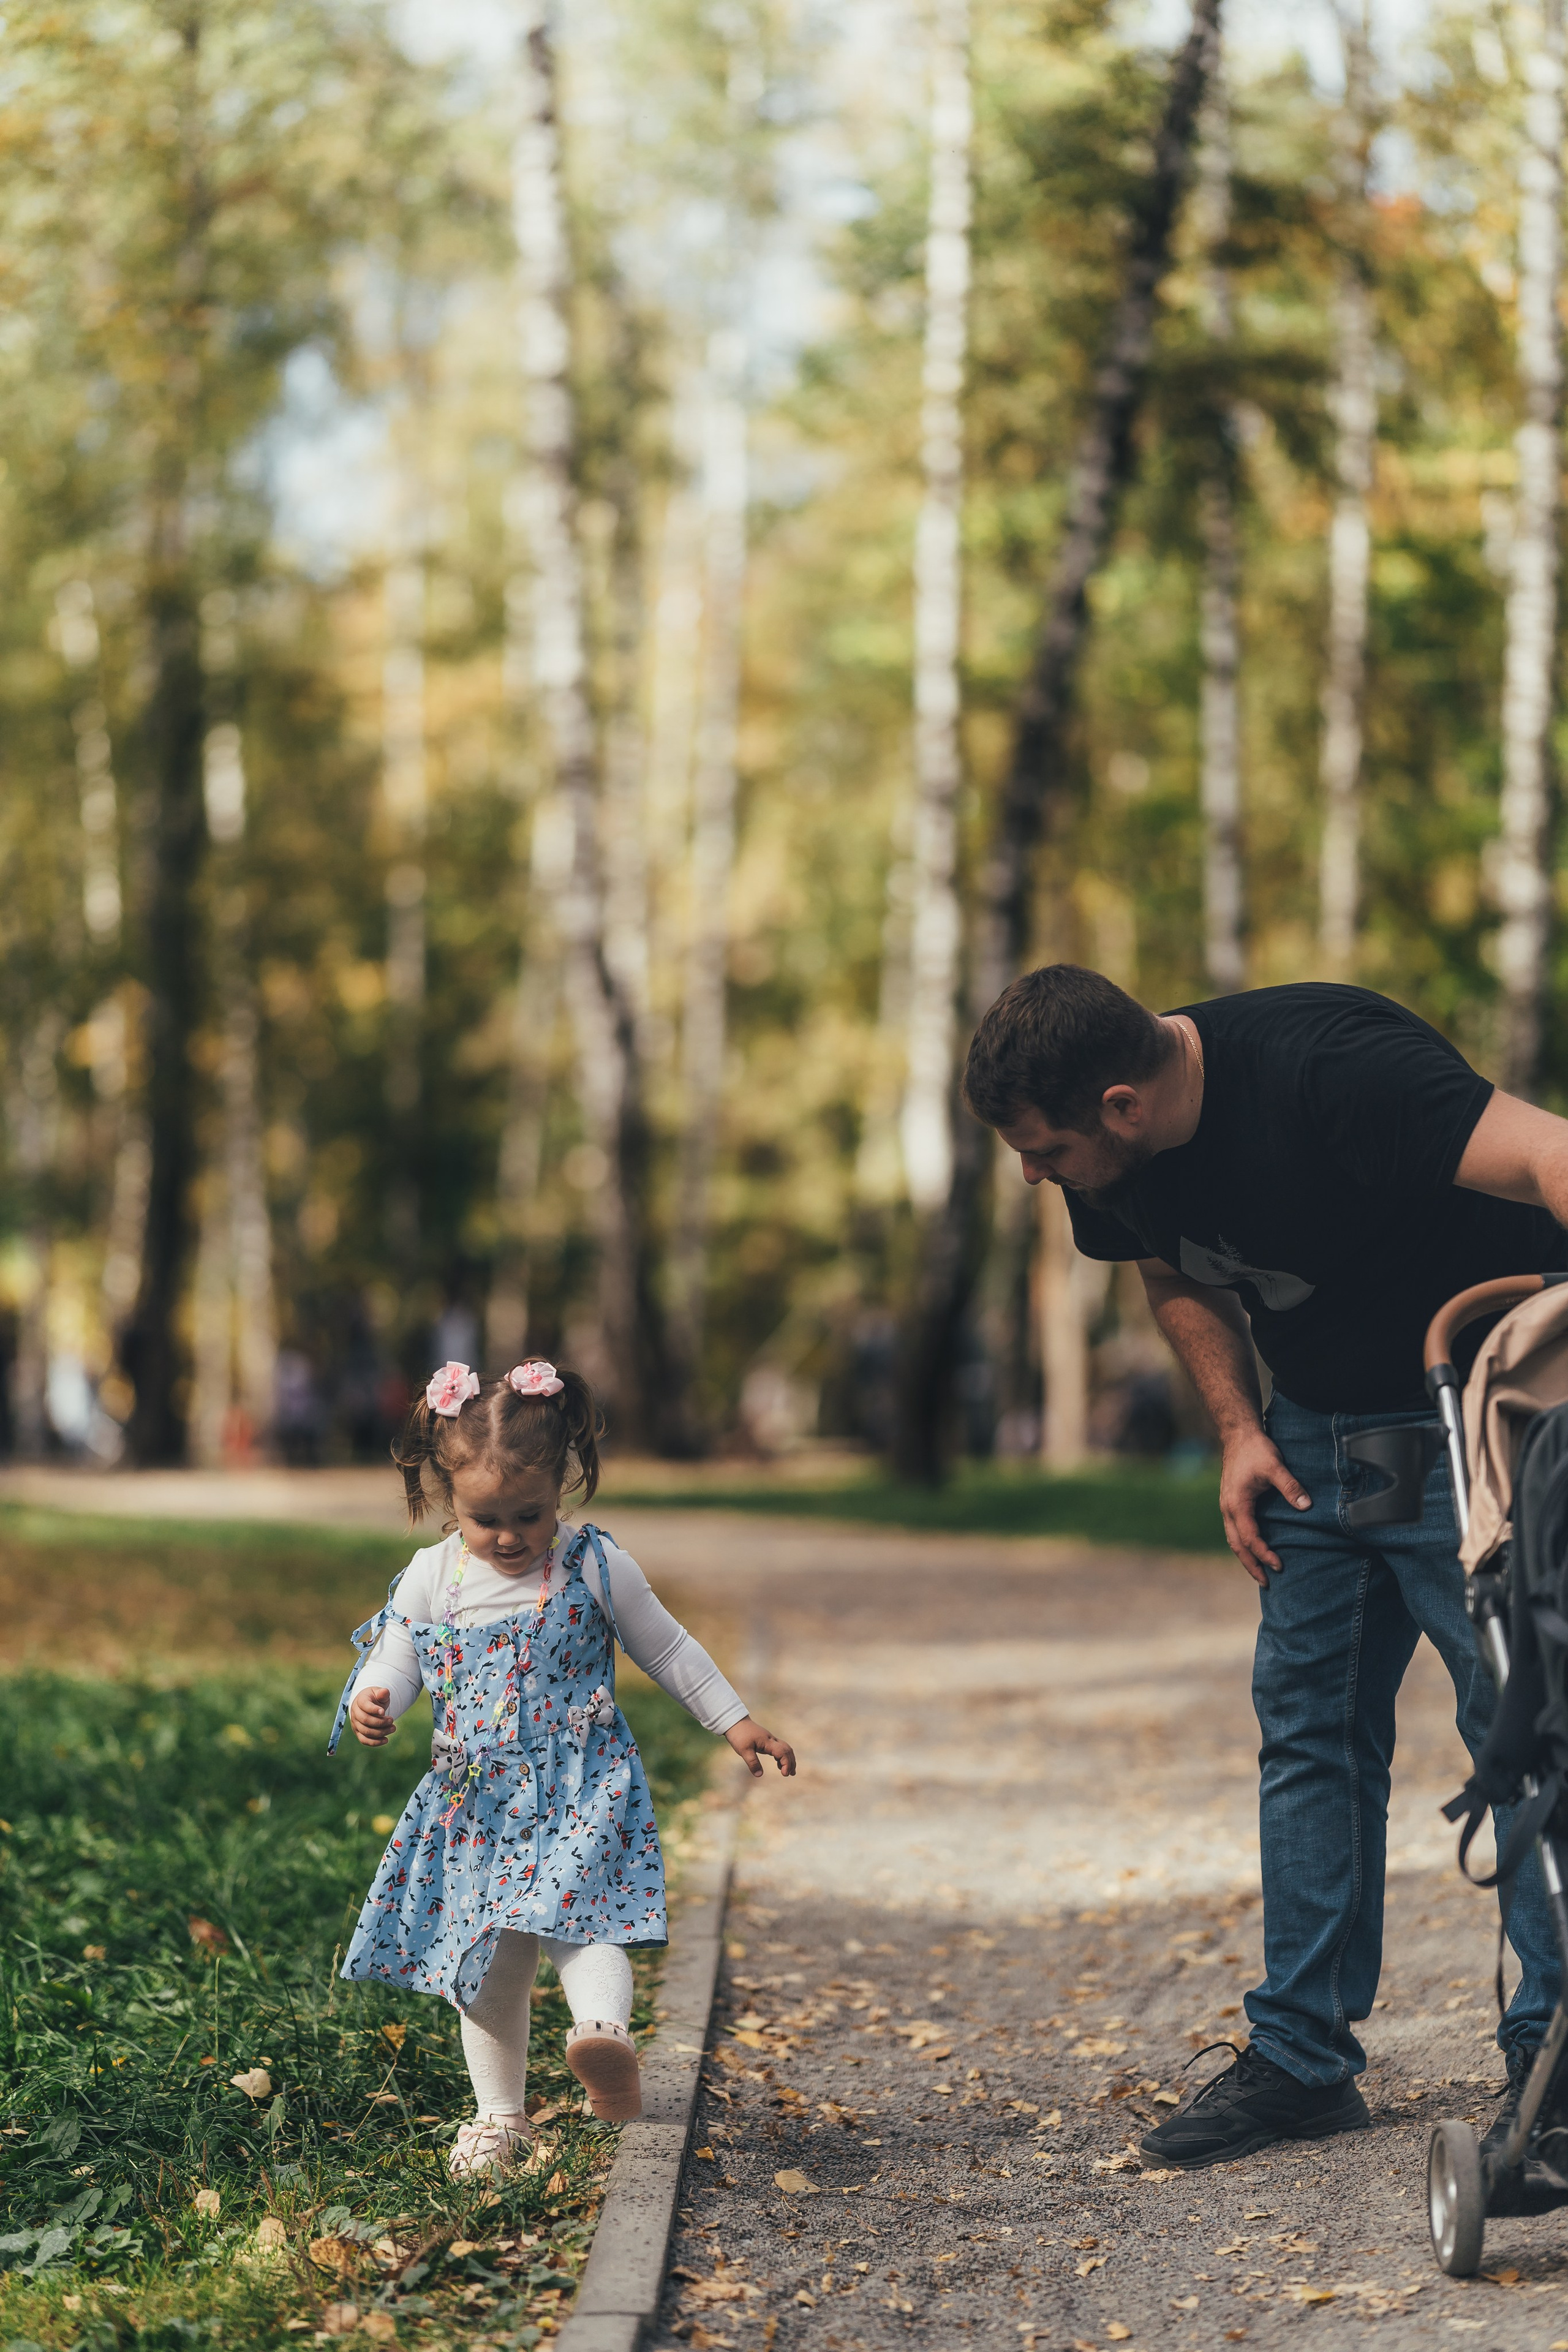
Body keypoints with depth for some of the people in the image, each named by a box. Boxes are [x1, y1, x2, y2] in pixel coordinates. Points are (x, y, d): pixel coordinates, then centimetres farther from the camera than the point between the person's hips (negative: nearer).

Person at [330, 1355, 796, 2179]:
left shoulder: (595, 1568, -4)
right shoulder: (432, 1577, 1)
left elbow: (667, 1650, 6)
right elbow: (395, 1660, 7)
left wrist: (735, 1722, 8)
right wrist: (372, 1702, -17)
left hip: (583, 1794, -3)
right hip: (478, 1802, 3)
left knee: (573, 1917, -28)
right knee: (487, 1961, 8)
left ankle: (604, 2029, -49)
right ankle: (499, 2114, 20)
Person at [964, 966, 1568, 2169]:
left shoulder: (1329, 1066, -31)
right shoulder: (1113, 1161, -6)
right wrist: (1240, 1429, -1)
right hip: (1318, 1427, 7)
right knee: (1308, 1723, 5)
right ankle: (1303, 2055, 11)